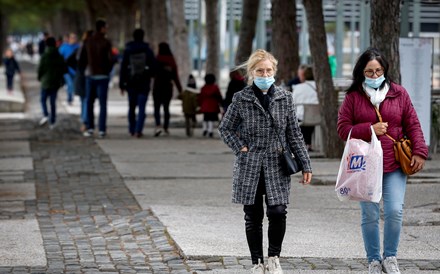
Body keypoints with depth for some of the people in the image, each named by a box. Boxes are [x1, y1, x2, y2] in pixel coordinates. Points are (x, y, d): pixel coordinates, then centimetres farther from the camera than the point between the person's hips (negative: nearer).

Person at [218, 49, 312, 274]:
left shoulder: (284, 98, 3)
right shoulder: (241, 99, -1)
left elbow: (294, 134, 6)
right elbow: (225, 128, 8)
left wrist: (305, 165, 3)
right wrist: (241, 148, -6)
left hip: (276, 166, 0)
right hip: (249, 166, 0)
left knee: (278, 212, -11)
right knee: (253, 217, 5)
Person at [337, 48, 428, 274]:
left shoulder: (399, 93, 5)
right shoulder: (353, 97, 2)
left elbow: (413, 125, 7)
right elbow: (343, 129, -1)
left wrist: (419, 151, -3)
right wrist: (369, 129, -13)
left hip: (394, 165, 0)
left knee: (395, 211, -10)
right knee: (370, 215, 4)